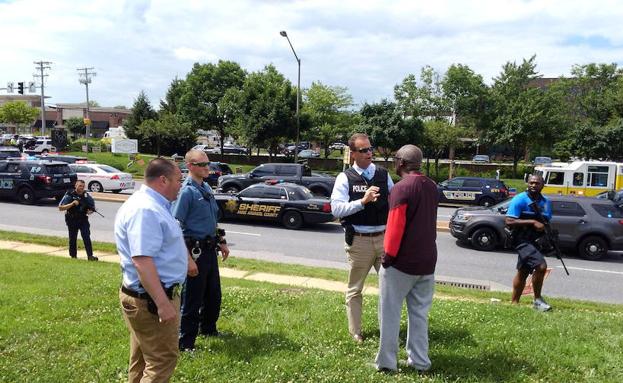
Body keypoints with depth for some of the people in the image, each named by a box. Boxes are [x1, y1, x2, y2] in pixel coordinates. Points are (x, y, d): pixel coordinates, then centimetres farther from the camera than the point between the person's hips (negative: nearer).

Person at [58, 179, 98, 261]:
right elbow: (60, 208, -9)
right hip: (72, 221, -1)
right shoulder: (69, 195, -5)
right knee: (72, 239, 8)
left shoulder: (86, 196, 4)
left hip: (83, 220, 1)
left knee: (86, 237, -9)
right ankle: (73, 256, 22)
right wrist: (72, 204, -21)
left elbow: (92, 207, 15)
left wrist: (90, 211, -9)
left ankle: (90, 255, -11)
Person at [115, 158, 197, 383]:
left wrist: (184, 263, 40)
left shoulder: (152, 205, 12)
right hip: (151, 299, -11)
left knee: (144, 360, 22)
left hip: (149, 297, 11)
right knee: (163, 361, -1)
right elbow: (142, 261, -31)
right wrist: (163, 303, -32)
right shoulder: (145, 209, -23)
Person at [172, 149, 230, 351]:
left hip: (210, 249, 9)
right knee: (192, 299, 2)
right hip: (195, 252, -9)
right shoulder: (186, 191, -16)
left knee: (214, 294, 21)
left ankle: (208, 328, 42)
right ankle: (185, 343, 16)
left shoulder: (207, 188, 11)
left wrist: (222, 242, 21)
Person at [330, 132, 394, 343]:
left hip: (384, 237, 3)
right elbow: (336, 208, -13)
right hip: (358, 240, -3)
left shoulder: (383, 175, 6)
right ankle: (355, 332, 28)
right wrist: (363, 201, -22)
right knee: (355, 289, 12)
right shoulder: (345, 178, -4)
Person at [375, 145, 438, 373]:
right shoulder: (432, 187, 6)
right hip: (427, 261, 7)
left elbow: (395, 227, -18)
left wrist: (388, 255, -11)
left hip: (402, 262, -7)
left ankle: (387, 362, 12)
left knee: (390, 313, 5)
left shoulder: (401, 188, -17)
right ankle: (419, 361, 22)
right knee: (420, 313, 15)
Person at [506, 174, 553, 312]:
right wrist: (532, 222, -23)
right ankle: (537, 300, -5)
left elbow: (547, 221, 23)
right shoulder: (520, 200, -12)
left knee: (523, 272, 15)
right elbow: (509, 221, -18)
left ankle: (514, 303, 27)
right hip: (522, 240, -8)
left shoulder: (546, 202, 10)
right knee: (541, 266, -22)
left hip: (534, 241, 8)